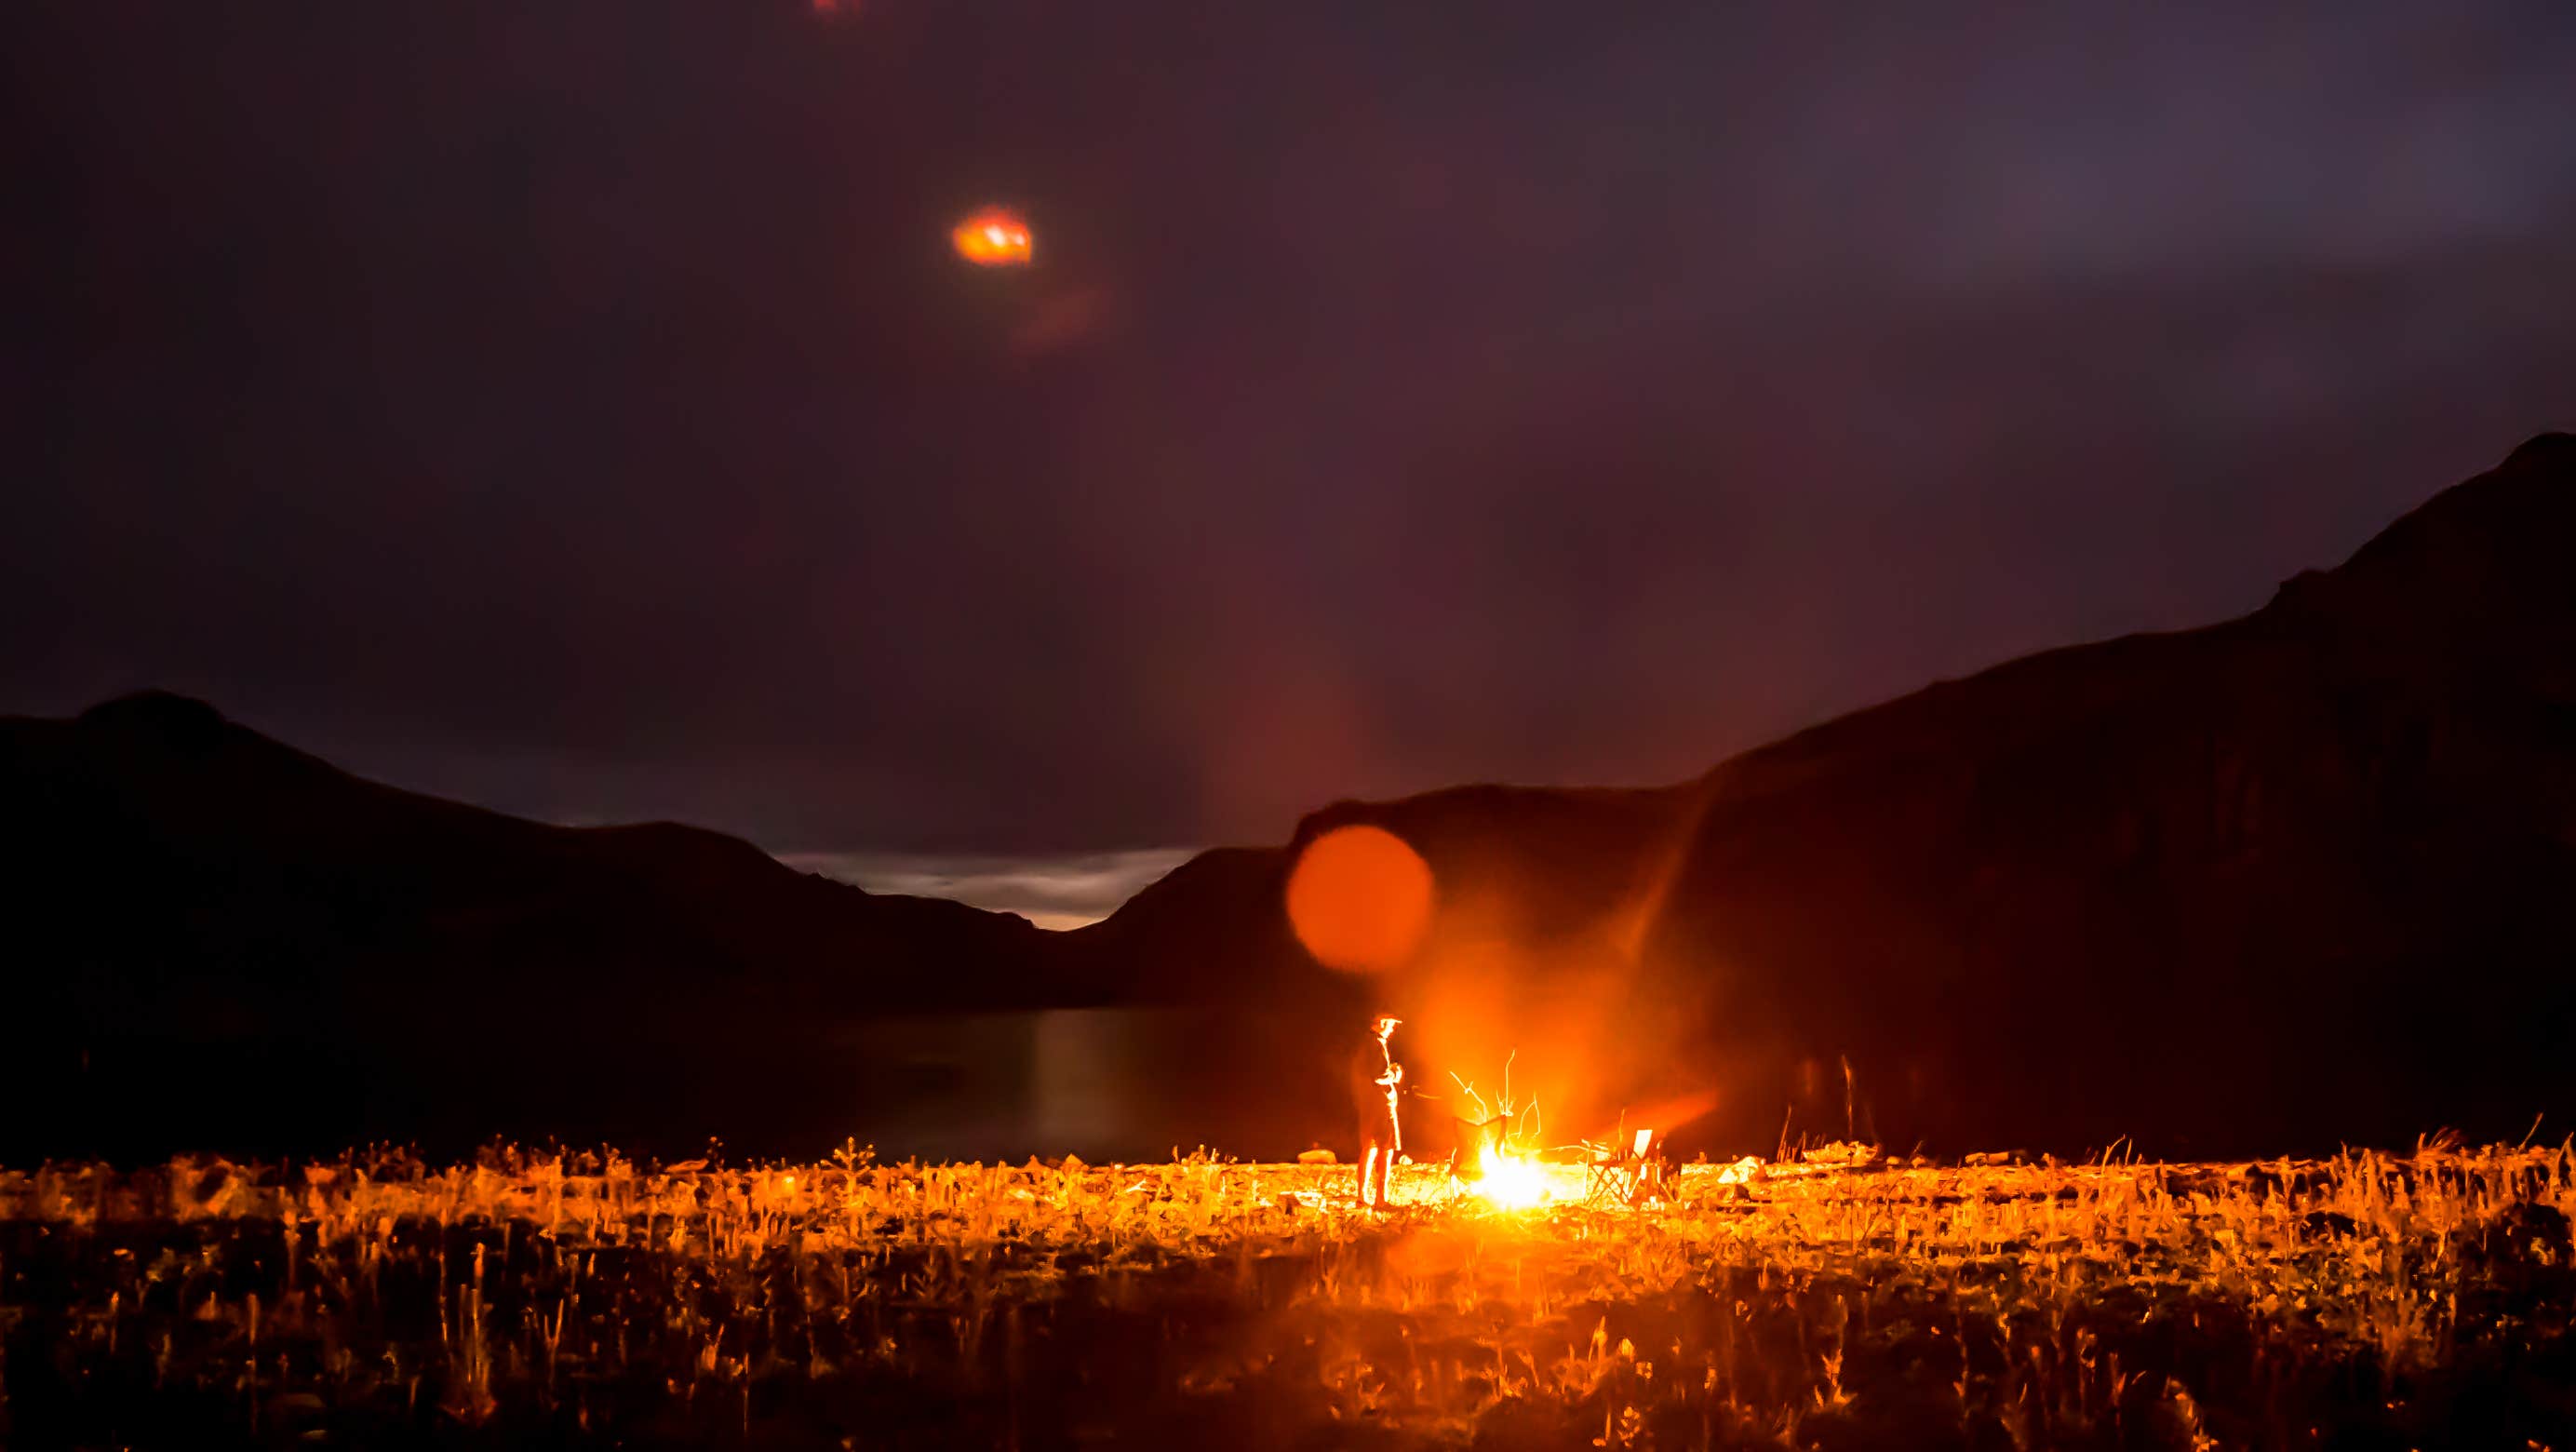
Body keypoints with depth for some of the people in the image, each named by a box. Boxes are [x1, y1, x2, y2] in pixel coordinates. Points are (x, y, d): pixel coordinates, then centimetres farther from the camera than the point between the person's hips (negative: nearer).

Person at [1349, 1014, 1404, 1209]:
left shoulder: (1363, 1044, 14)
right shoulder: (1377, 1044, -15)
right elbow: (1378, 1076, -23)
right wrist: (1395, 1074, -5)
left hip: (1366, 1103, 10)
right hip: (1380, 1101, -10)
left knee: (1369, 1149, 14)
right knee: (1387, 1149, -5)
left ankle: (1363, 1196, 17)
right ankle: (1381, 1198, -7)